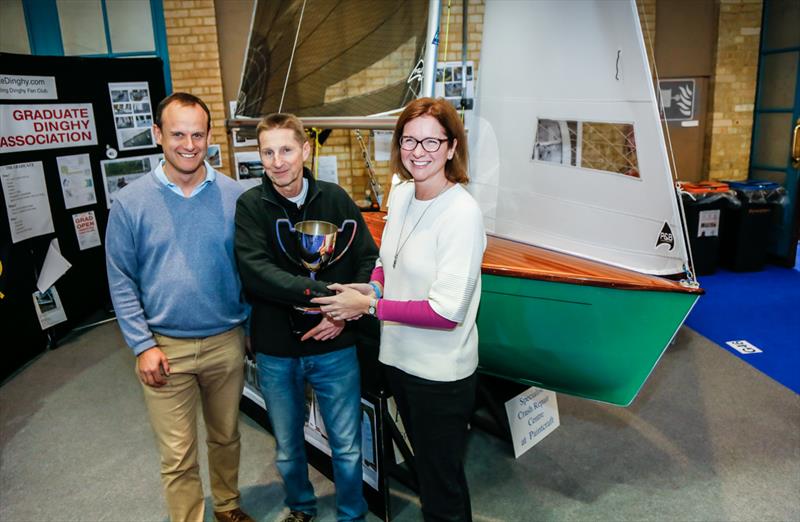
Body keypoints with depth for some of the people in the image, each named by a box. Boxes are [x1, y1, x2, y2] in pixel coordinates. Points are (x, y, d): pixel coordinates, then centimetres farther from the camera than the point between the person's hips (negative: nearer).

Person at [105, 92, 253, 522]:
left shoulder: (233, 195, -3)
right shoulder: (131, 201, -6)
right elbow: (121, 280, -2)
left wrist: (252, 325, 2)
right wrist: (143, 345, -7)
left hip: (226, 342, 2)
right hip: (165, 347, -1)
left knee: (225, 436, 20)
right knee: (177, 457, 7)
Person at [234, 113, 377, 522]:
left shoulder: (335, 199, -3)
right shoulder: (250, 205, -7)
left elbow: (368, 261, -2)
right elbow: (254, 272, -20)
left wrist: (344, 314, -16)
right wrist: (326, 291, -27)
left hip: (334, 348, 0)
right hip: (275, 353, 0)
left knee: (347, 446, 12)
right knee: (288, 448, 20)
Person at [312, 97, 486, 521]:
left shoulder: (462, 213, -22)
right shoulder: (400, 194, 0)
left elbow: (446, 312, -24)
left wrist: (370, 306, -18)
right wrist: (372, 287, -6)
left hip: (441, 374, -7)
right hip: (398, 359, 7)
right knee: (424, 465, 28)